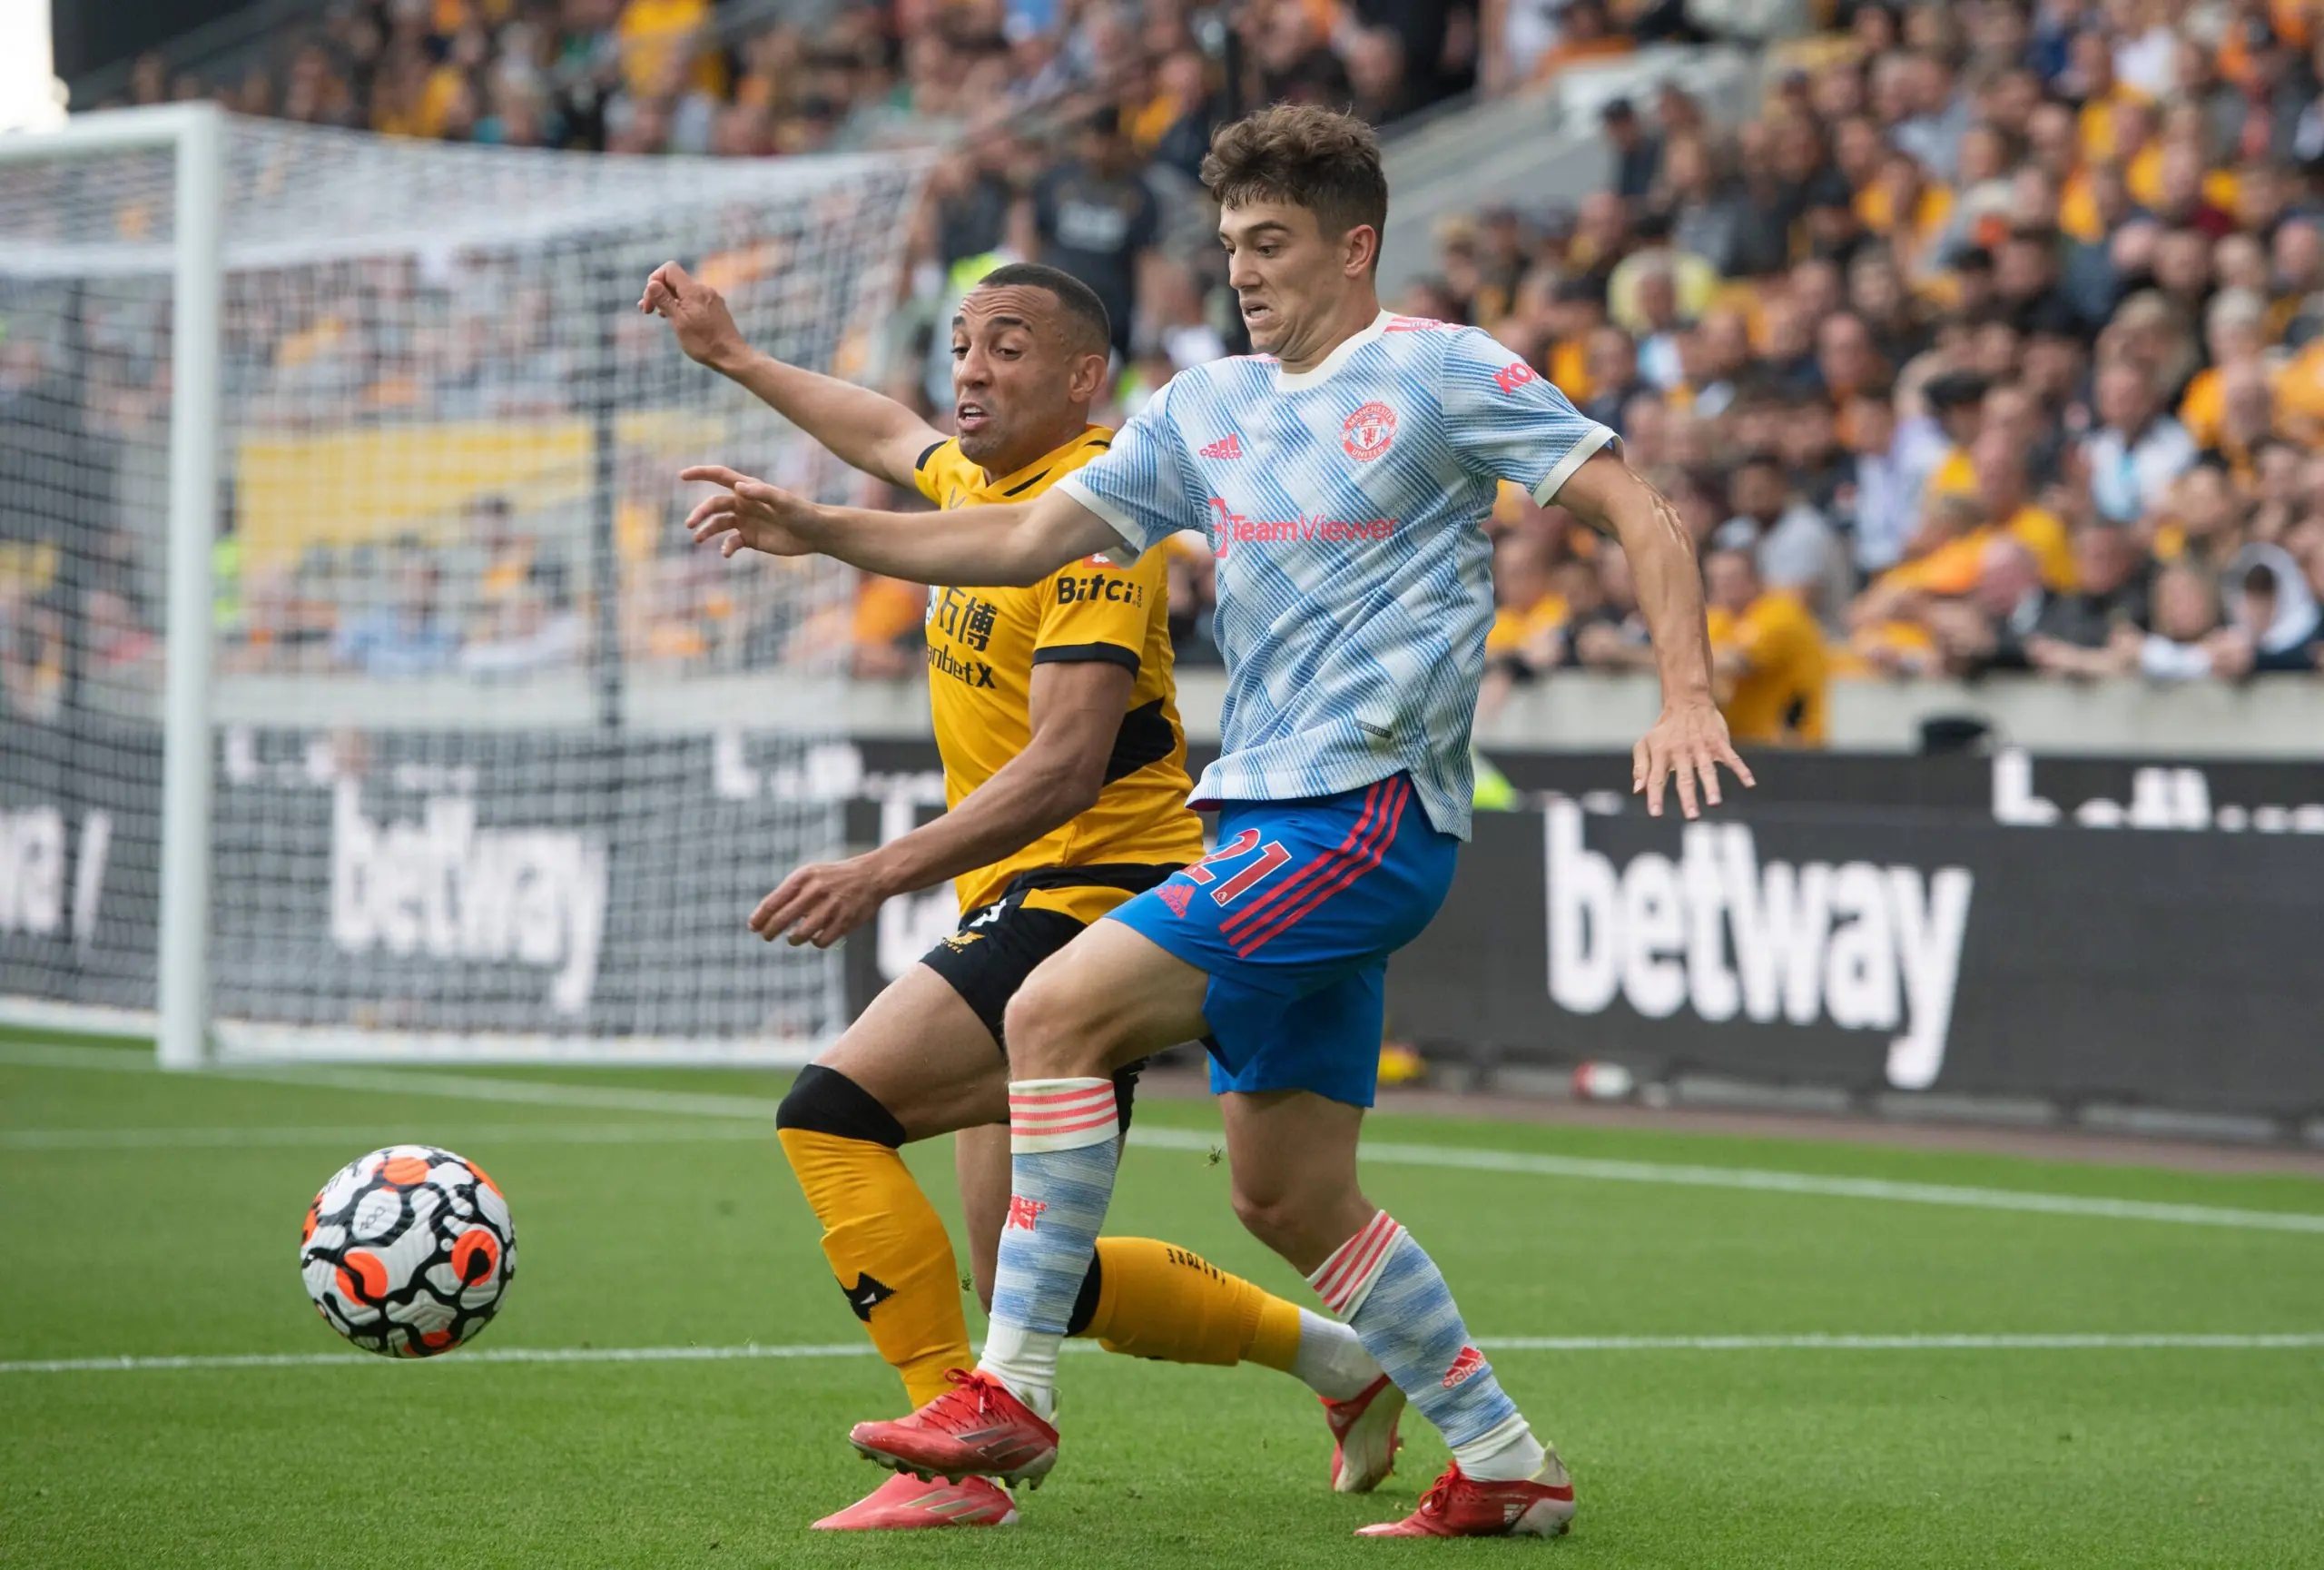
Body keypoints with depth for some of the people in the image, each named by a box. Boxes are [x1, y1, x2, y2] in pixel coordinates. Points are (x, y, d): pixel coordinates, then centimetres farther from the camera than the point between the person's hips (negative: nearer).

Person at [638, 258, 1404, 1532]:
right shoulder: (976, 476, 11)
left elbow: (1066, 764, -25)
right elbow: (889, 436, 37)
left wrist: (886, 872, -33)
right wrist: (733, 355, 43)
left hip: (1097, 892, -9)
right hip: (1023, 908, 9)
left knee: (833, 1111, -22)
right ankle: (1332, 1353, 29)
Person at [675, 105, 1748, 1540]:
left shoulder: (1441, 373, -3)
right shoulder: (1207, 409, 17)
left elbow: (1645, 520, -4)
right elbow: (1028, 539, 16)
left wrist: (1688, 699, -18)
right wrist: (820, 532, 5)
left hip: (1365, 808, -8)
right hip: (1273, 816, 8)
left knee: (1059, 1011, -18)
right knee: (1290, 1196, 8)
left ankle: (1014, 1392, -15)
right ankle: (1507, 1469, 18)